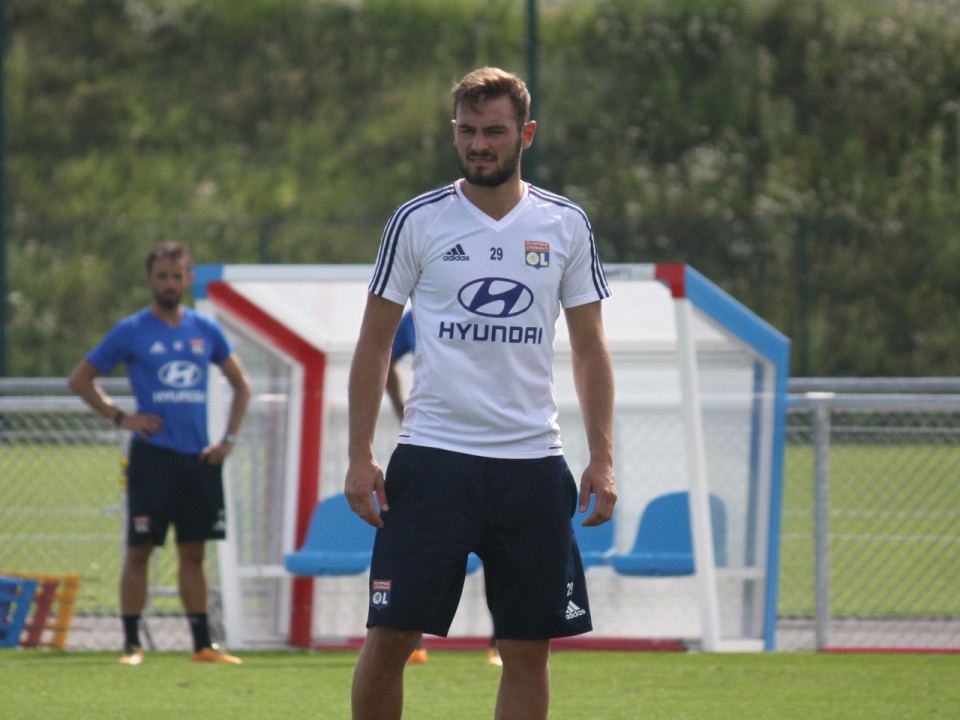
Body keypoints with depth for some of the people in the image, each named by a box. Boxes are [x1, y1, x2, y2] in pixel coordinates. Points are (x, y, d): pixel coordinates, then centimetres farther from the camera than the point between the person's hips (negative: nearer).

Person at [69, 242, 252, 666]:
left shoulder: (205, 330, 10)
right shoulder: (131, 332, 0)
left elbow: (241, 384, 20)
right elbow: (80, 379, 6)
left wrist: (229, 439, 9)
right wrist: (120, 418, -4)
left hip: (198, 457, 3)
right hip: (152, 455, -3)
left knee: (193, 552, 6)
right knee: (139, 550, -4)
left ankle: (202, 645, 9)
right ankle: (131, 643, 0)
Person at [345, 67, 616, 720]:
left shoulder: (566, 225, 7)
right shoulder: (418, 220, 2)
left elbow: (590, 348, 12)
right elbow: (375, 341, 5)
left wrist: (603, 458, 3)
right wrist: (359, 457, -2)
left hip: (532, 463, 2)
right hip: (433, 457, -2)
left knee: (528, 648, 2)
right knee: (391, 636, -7)